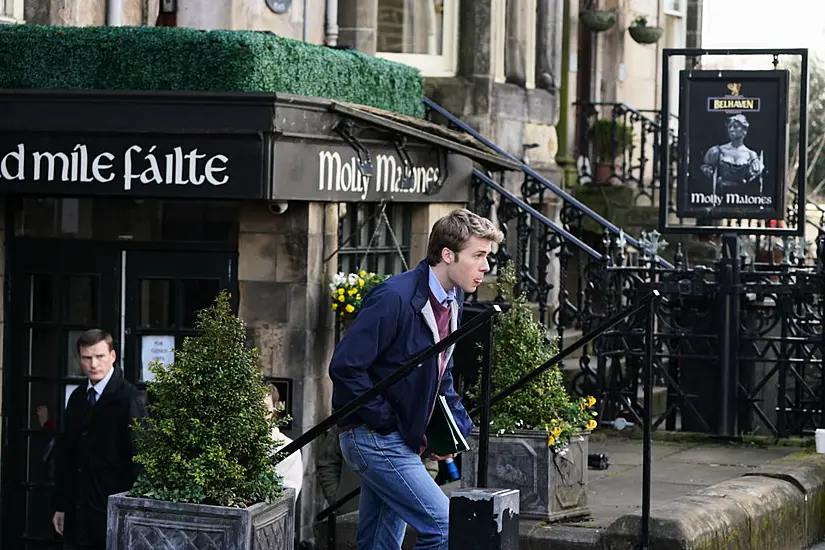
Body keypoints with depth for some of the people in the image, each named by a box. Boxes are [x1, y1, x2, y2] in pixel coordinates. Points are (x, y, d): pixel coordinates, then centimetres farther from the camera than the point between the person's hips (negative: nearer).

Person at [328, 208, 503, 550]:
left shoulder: (453, 302, 9)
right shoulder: (395, 298, -20)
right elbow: (344, 367, -22)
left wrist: (456, 427, 8)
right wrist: (387, 422, -18)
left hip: (403, 441, 9)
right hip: (374, 438, -9)